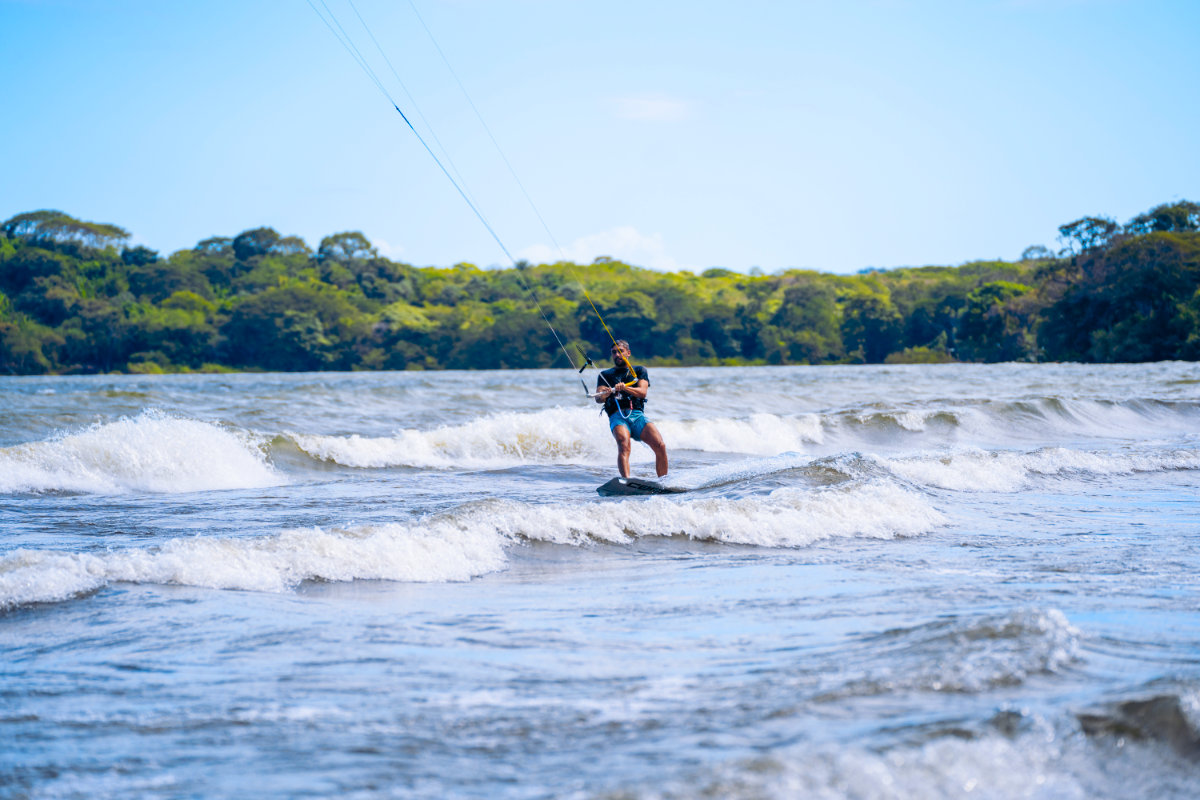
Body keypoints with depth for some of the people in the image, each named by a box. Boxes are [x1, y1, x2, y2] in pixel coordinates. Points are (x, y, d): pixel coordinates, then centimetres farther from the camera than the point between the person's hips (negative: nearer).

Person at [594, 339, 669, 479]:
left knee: (660, 446, -21)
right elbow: (598, 398, 5)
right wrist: (605, 394, -21)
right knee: (624, 446, -33)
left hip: (637, 415, 2)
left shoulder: (640, 371, 22)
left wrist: (624, 388, -17)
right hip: (617, 416, -2)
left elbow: (642, 392, 3)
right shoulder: (606, 375, 21)